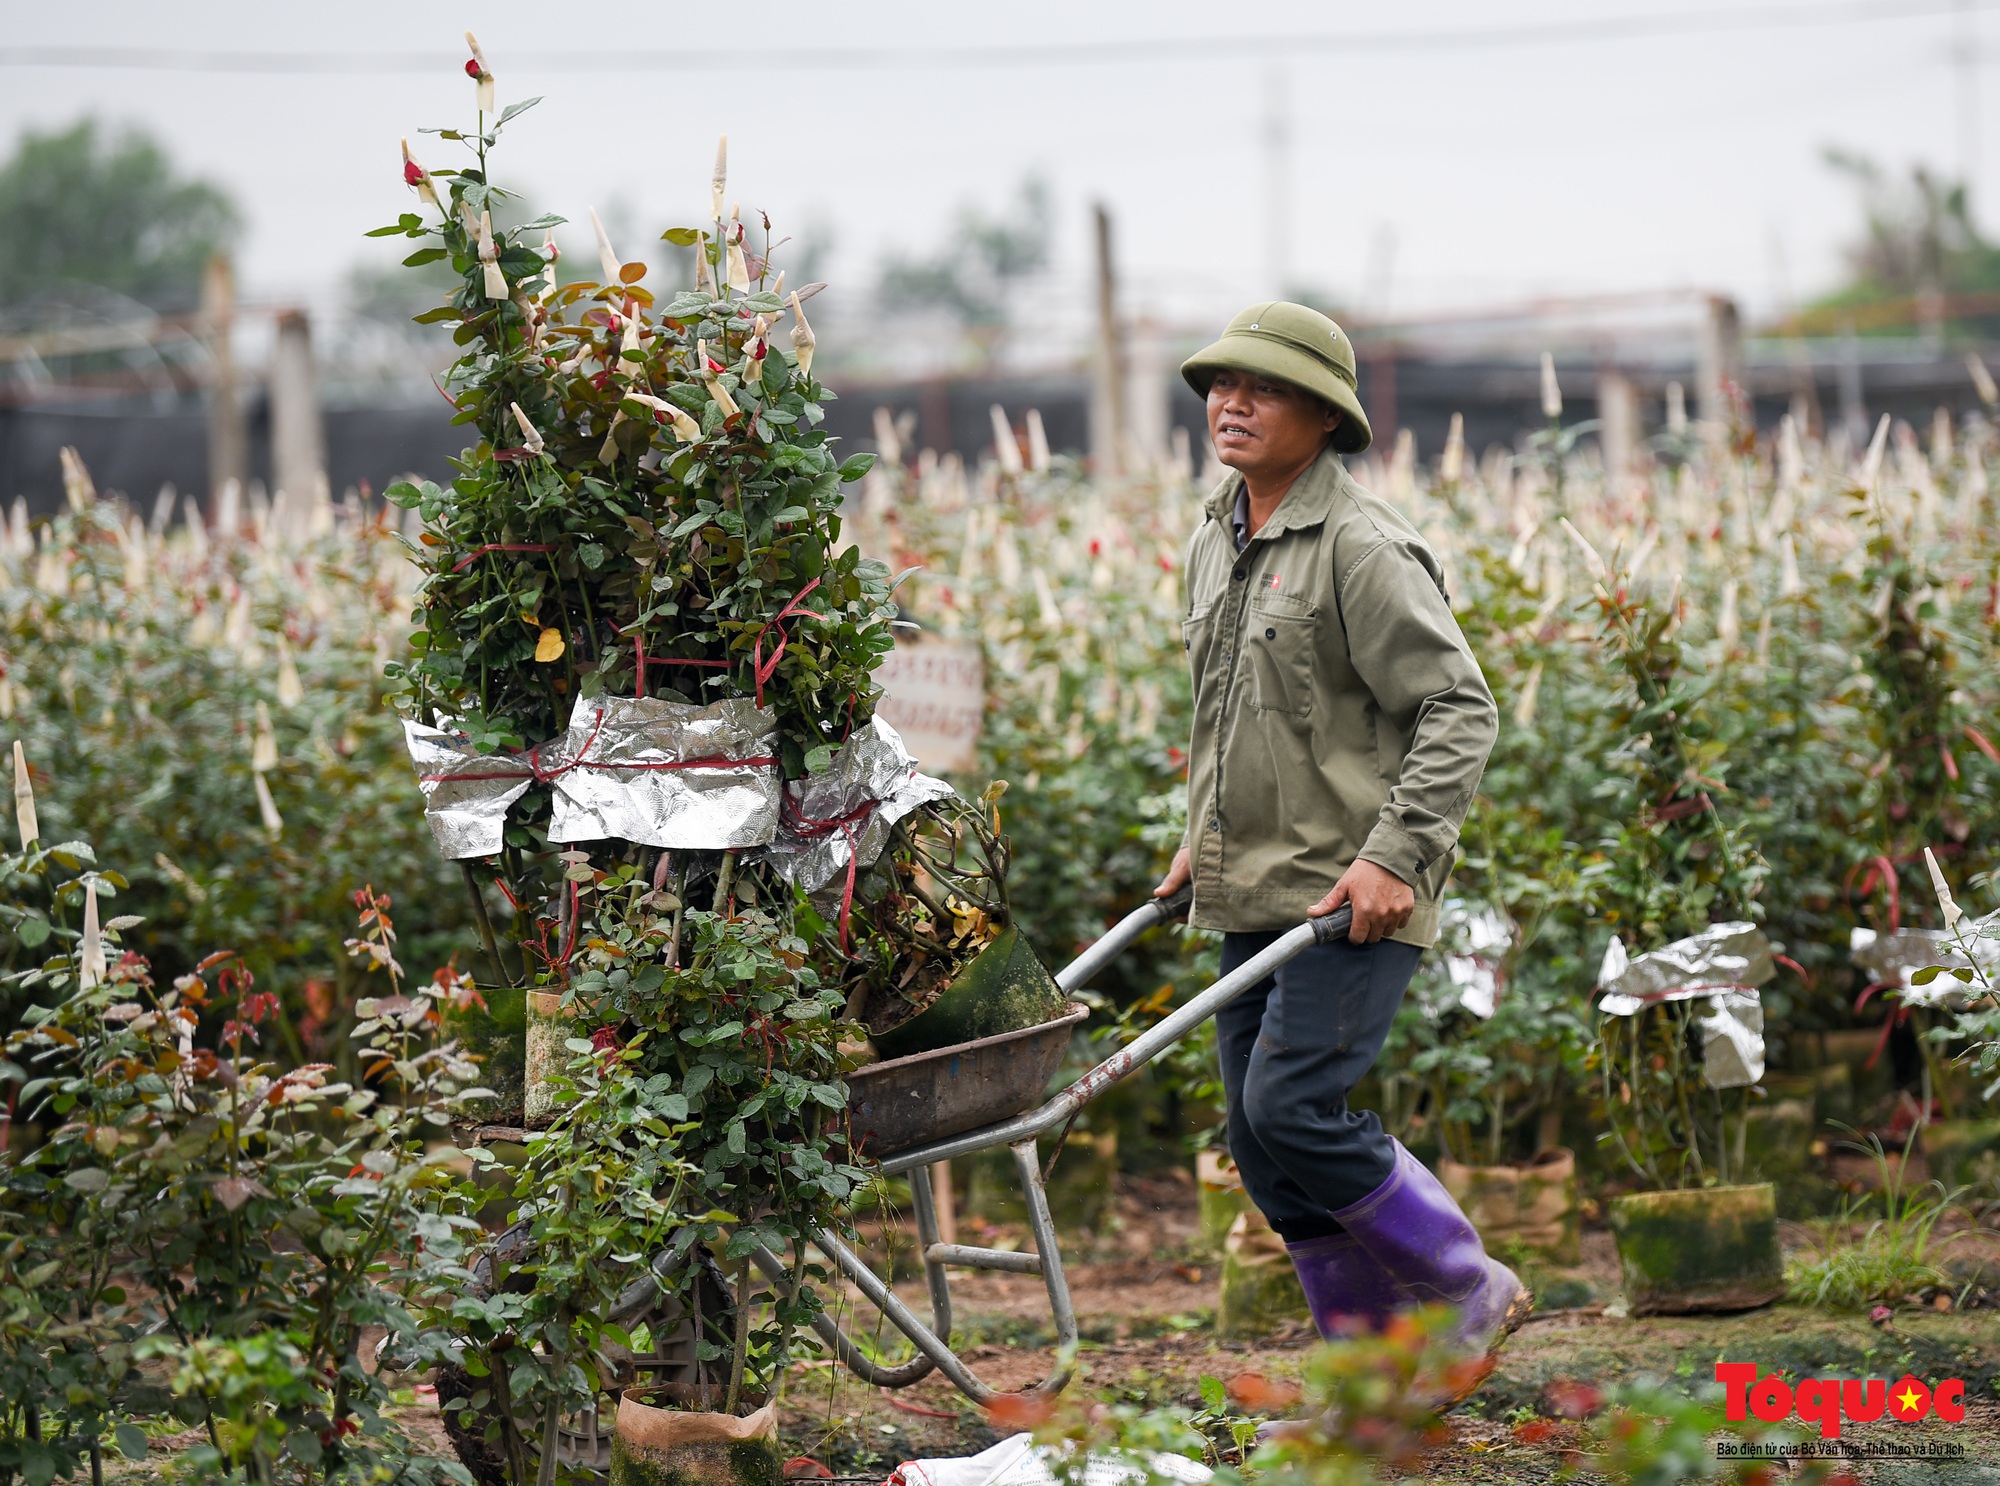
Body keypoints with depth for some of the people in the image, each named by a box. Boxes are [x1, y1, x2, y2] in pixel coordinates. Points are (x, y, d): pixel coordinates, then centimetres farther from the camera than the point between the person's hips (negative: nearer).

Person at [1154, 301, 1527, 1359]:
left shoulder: (1361, 548, -13)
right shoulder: (1215, 546, 14)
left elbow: (1459, 710, -16)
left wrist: (1394, 854, -22)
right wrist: (1201, 837, 20)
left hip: (1355, 895, -8)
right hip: (1253, 894, 8)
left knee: (1295, 1105, -16)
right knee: (1260, 1137, 6)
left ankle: (1471, 1293, 2)